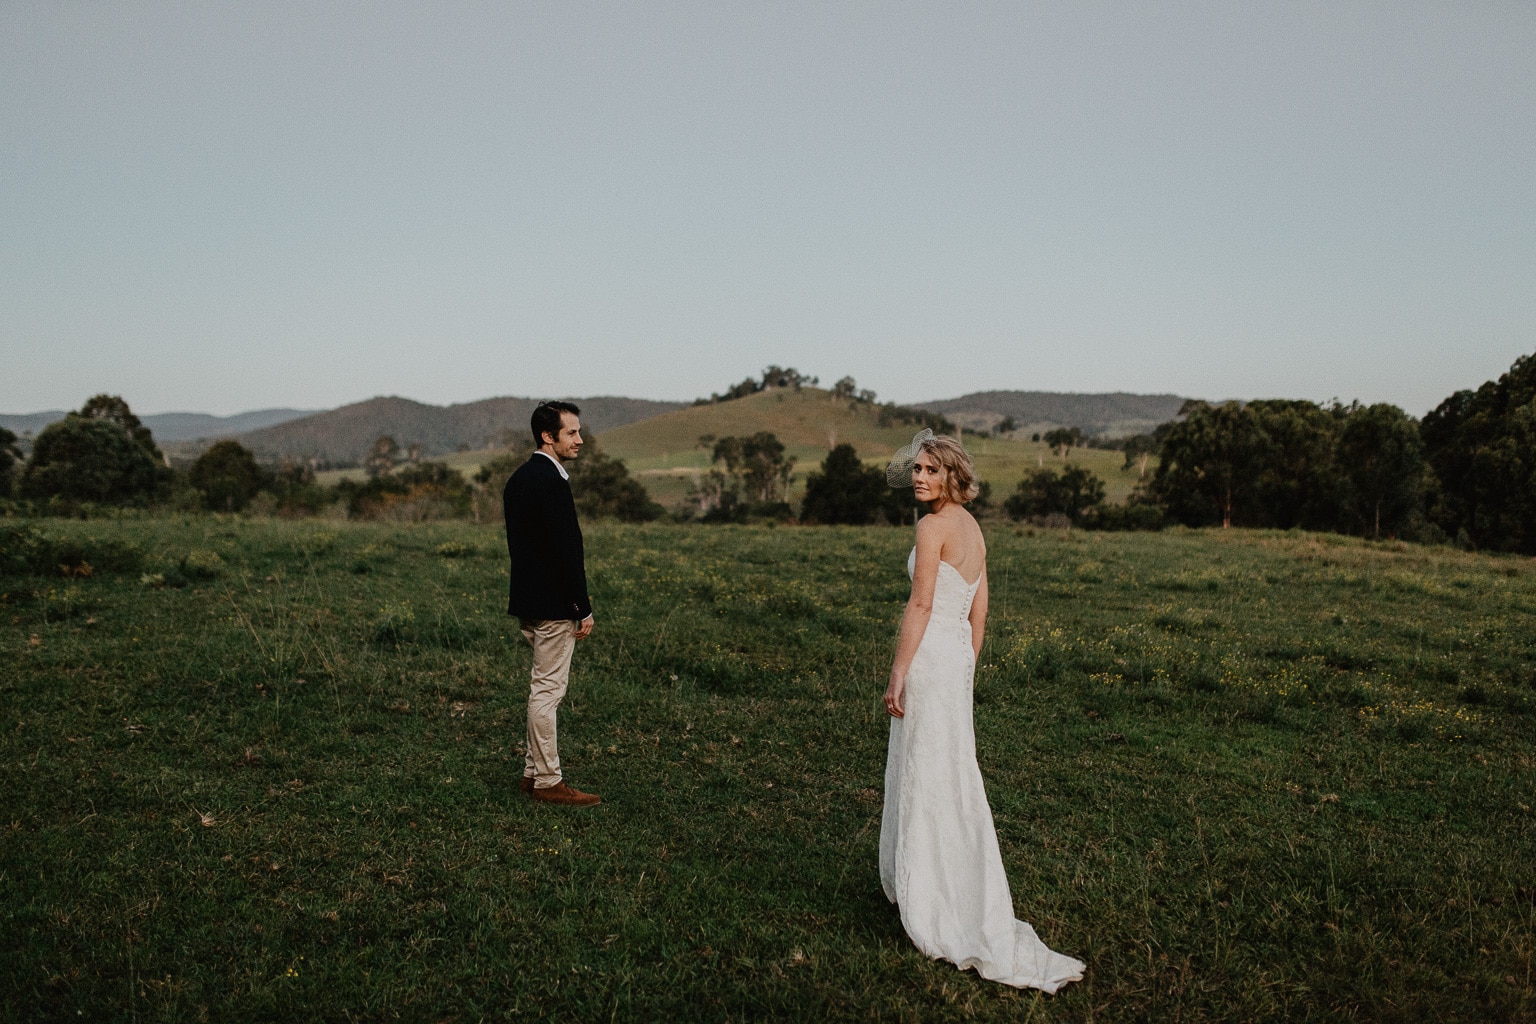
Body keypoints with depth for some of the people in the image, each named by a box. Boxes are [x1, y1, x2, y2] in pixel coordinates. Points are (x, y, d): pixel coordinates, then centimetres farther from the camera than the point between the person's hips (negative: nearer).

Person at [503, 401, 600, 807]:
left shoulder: (519, 478, 12)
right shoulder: (551, 482, -19)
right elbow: (564, 551, -22)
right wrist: (584, 609, -16)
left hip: (529, 601, 10)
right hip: (553, 606, -10)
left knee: (546, 687, 18)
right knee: (547, 690, -2)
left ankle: (534, 771, 25)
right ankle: (547, 781, 8)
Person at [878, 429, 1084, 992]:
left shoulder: (933, 525, -14)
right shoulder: (973, 528, 12)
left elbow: (921, 603, -19)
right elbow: (979, 610, 15)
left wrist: (898, 673, -17)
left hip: (931, 655, -9)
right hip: (959, 654, 9)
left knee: (927, 771, -1)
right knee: (951, 771, 19)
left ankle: (931, 901, 7)